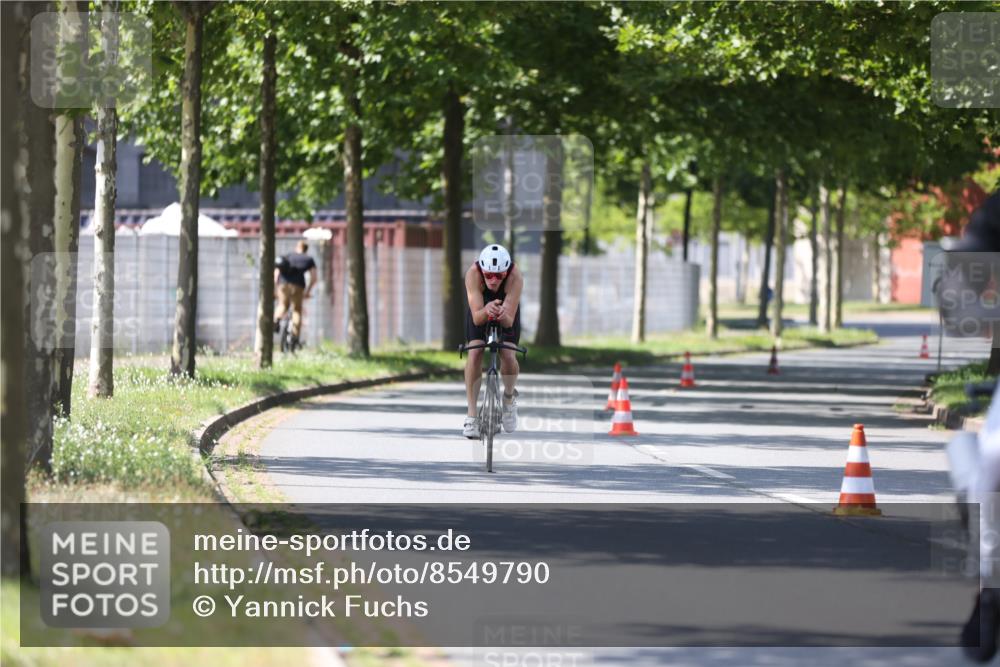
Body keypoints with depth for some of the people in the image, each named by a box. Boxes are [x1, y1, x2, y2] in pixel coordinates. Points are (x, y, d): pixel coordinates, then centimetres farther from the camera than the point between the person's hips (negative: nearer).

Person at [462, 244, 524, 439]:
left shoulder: (515, 276, -38)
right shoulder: (473, 274, -38)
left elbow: (509, 321, -39)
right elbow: (476, 318, -42)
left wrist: (503, 315, -62)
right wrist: (486, 311, -63)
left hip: (506, 311, 0)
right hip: (480, 309, 0)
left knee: (508, 355, -19)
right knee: (475, 353, -22)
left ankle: (509, 397, 13)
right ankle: (471, 415, -16)